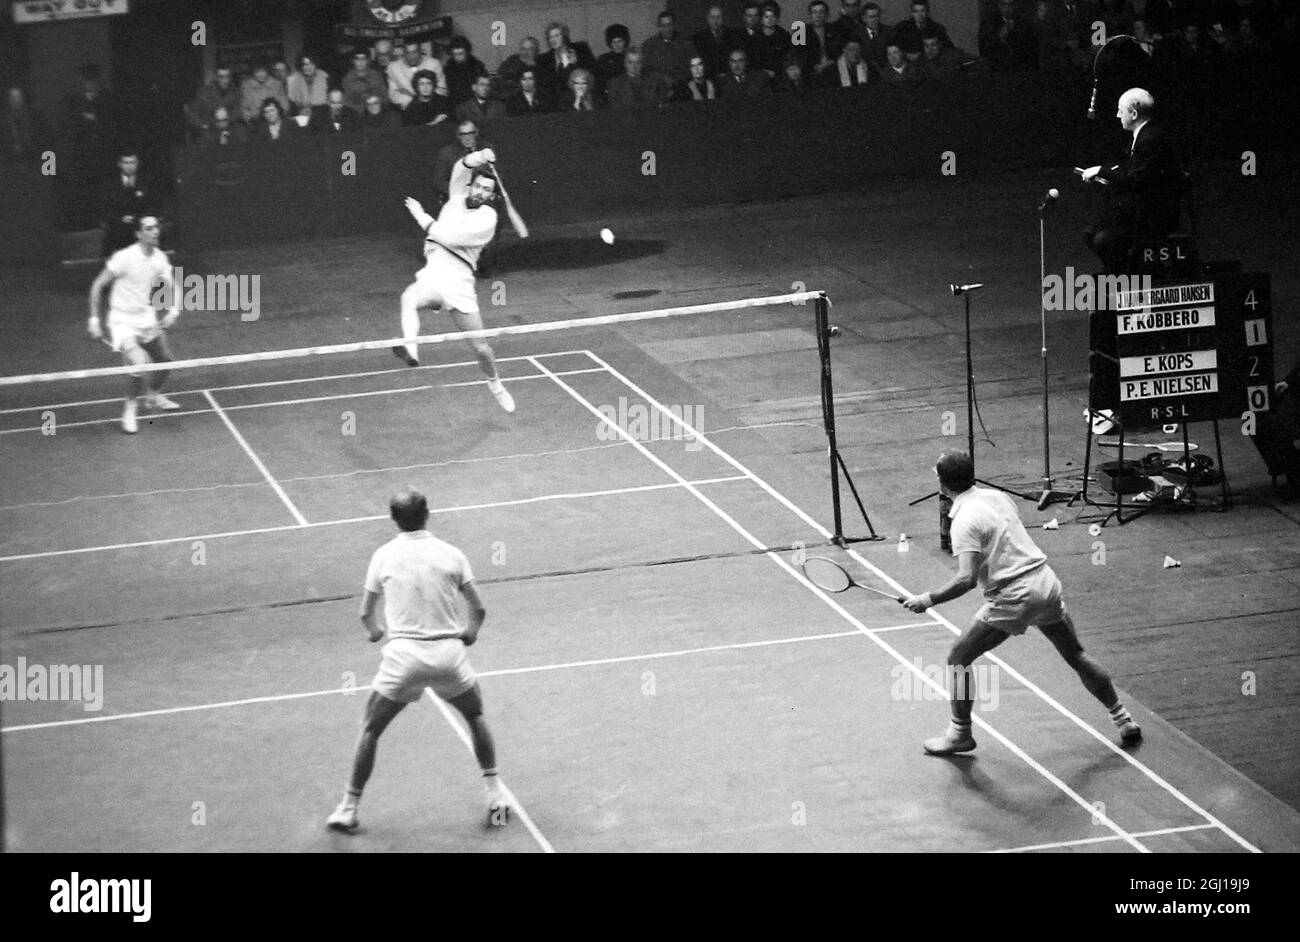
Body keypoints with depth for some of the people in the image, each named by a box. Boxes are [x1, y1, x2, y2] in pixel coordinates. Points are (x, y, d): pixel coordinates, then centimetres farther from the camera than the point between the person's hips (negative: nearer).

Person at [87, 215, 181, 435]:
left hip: (147, 318, 7)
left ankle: (153, 396, 46)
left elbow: (169, 287, 7)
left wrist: (173, 310, -13)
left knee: (165, 359, 15)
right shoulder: (124, 258, -22)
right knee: (139, 365, -24)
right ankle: (130, 407, 2)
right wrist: (94, 320, -15)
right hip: (123, 322, -7)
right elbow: (98, 286, -13)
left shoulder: (160, 258, -3)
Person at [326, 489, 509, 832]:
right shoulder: (451, 555, 2)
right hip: (449, 653, 1)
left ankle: (348, 809, 13)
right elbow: (478, 610, 5)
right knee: (475, 716, 26)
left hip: (403, 653, -1)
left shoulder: (384, 556, 2)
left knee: (370, 729, 15)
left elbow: (366, 614, 10)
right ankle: (495, 794, 21)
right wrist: (468, 634, 27)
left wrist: (376, 633, 33)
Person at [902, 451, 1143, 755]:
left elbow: (965, 579, -24)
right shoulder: (997, 496, 9)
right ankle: (1123, 720, 28)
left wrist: (927, 600, -15)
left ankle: (960, 734, 13)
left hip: (1013, 598, -8)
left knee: (958, 658, 6)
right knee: (1076, 656, 21)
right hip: (1046, 584, 8)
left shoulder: (965, 520, -15)